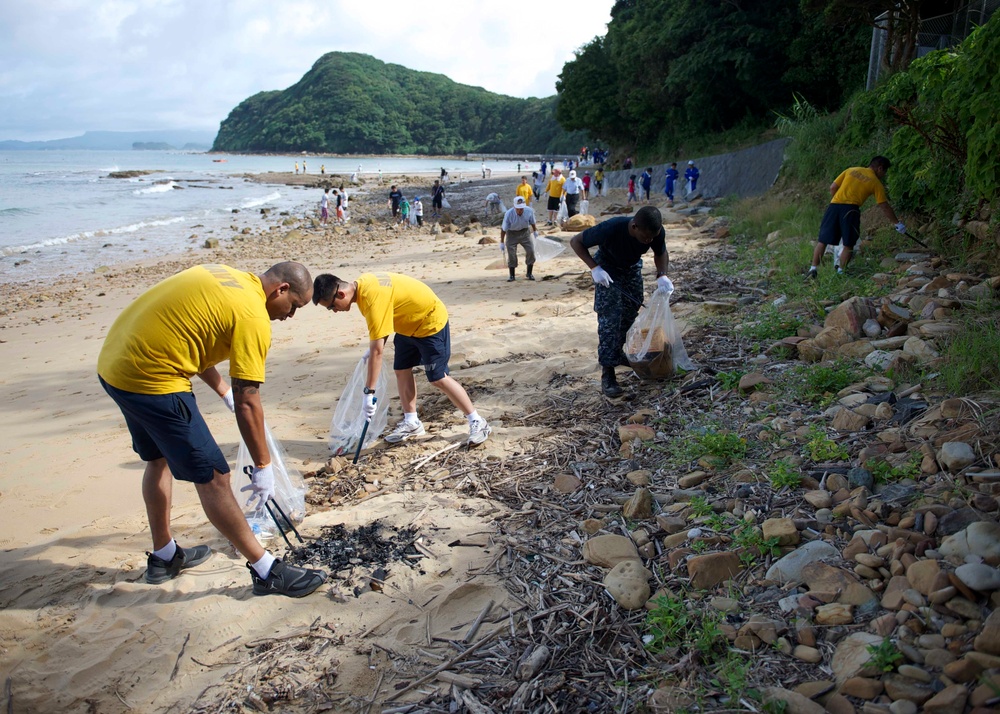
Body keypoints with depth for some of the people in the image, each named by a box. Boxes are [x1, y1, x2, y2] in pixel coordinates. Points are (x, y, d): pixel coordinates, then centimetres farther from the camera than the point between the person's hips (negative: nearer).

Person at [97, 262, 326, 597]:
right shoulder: (252, 314, -14)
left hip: (113, 364, 10)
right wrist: (263, 467, -6)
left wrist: (224, 392, 24)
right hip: (152, 380, -10)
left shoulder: (226, 276, 12)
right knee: (213, 477, -3)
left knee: (159, 460, 25)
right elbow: (248, 403, -15)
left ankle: (163, 557, 41)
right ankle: (267, 571, 7)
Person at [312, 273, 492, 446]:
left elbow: (377, 350, -34)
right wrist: (373, 347, 3)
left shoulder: (373, 299, -34)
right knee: (401, 370, 9)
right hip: (410, 322, 10)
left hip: (430, 320, -10)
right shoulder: (361, 284, -6)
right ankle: (411, 422, 20)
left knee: (438, 378, -10)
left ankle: (477, 423, -1)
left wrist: (369, 391, -31)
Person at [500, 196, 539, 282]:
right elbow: (503, 229, -17)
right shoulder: (509, 214, -28)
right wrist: (502, 242, -12)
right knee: (511, 254, -5)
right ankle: (512, 276, 10)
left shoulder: (529, 211, -20)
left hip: (525, 232, 2)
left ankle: (529, 273, 11)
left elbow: (532, 222, 2)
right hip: (512, 234, -2)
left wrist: (535, 231, 17)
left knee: (530, 251, -5)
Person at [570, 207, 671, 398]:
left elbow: (661, 253, -3)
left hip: (632, 268, 5)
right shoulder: (611, 229, -39)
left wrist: (662, 275, -23)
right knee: (609, 319, -14)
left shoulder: (656, 232, -26)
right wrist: (594, 268, -34)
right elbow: (576, 241, -25)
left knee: (630, 314, 10)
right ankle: (607, 373, -13)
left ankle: (618, 353, 33)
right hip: (608, 269, -5)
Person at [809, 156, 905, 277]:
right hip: (850, 209, -3)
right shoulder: (876, 182, 10)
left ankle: (813, 269, 0)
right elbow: (885, 207, 10)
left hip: (834, 205, 3)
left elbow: (832, 187, 14)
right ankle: (841, 272, 2)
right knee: (848, 245, 7)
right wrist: (898, 223, 18)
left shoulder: (851, 170, 19)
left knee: (822, 241, 6)